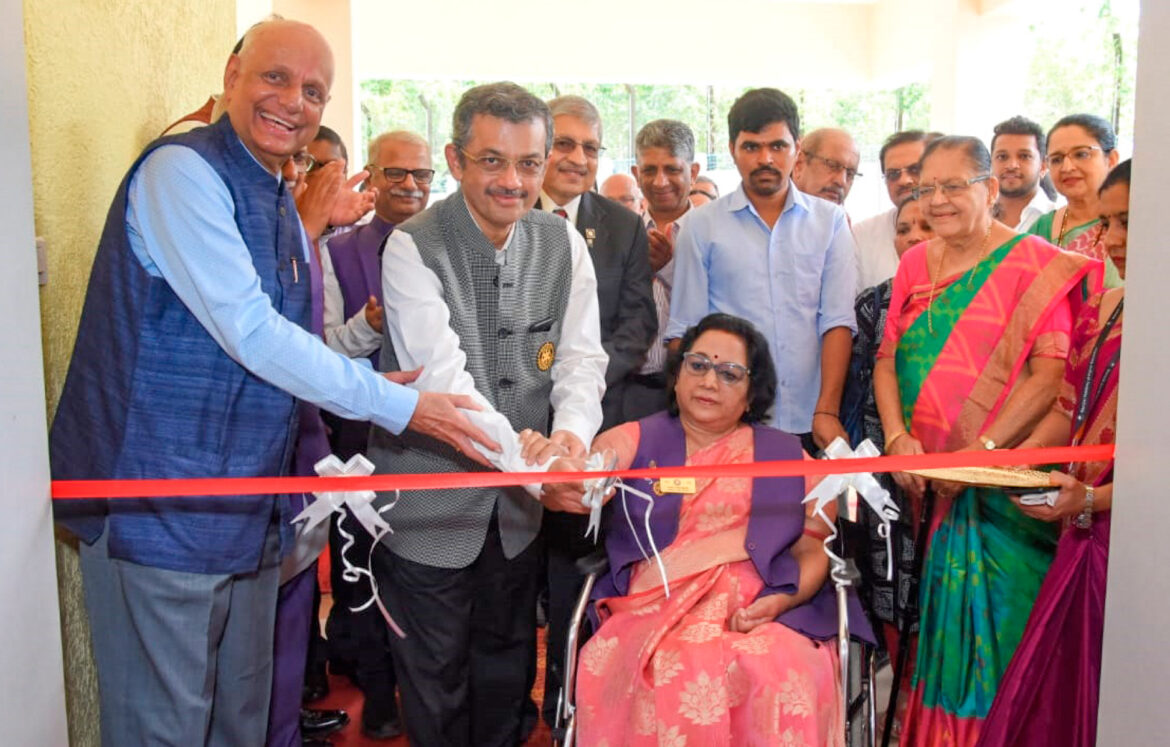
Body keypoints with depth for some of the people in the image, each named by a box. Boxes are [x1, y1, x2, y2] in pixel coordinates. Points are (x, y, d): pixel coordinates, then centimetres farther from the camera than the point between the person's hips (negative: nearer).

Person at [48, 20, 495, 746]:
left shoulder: (283, 209, 15)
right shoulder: (182, 170, -13)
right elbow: (249, 332, -21)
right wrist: (400, 406, -19)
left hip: (248, 515, 9)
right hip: (162, 513, -8)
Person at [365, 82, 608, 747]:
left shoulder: (564, 243, 0)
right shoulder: (414, 248, -16)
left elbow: (582, 357, -3)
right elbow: (444, 376, -25)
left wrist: (571, 432, -24)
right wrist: (529, 462, -34)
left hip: (519, 506, 5)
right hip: (431, 504, -4)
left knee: (507, 666, 21)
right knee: (435, 675, 11)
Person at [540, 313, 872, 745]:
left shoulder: (786, 456, 17)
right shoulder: (634, 442, 14)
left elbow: (814, 547, 14)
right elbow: (578, 486, -1)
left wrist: (784, 600, -7)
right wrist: (558, 484, -27)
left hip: (762, 619, 1)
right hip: (655, 613, 0)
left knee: (781, 680, -31)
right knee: (675, 677, -33)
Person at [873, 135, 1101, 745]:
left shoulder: (1036, 265, -5)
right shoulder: (915, 264, 11)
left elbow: (1051, 373, -13)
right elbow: (887, 358, 7)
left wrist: (982, 449, -21)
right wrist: (897, 436, -8)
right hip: (923, 482, 5)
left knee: (990, 622, 1)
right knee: (933, 620, 13)